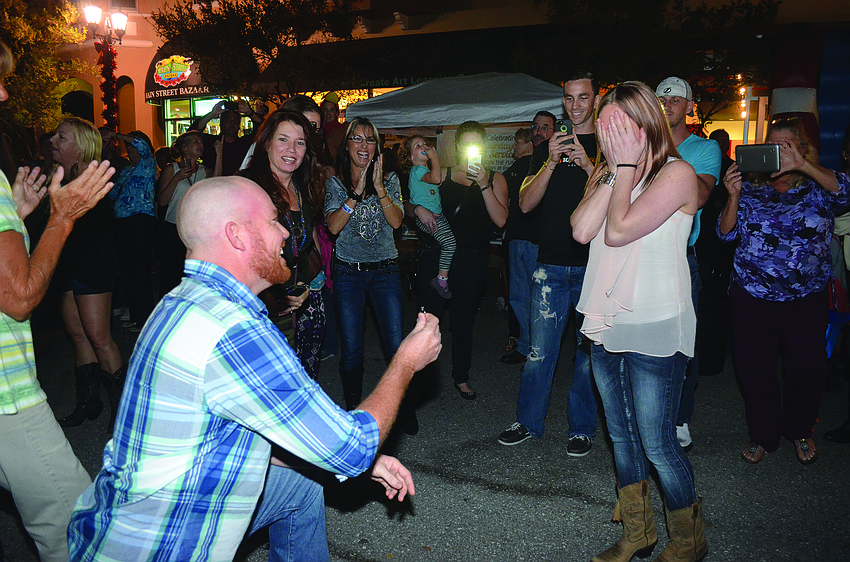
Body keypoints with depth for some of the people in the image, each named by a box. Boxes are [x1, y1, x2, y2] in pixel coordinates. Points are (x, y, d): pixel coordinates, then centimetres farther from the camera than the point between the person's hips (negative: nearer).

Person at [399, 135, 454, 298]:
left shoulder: (426, 169, 22)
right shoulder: (417, 170, -9)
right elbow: (435, 178, -26)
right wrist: (434, 157, -16)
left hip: (436, 215, 10)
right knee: (449, 241, -24)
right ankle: (442, 279, -14)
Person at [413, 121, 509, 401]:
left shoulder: (495, 179, 6)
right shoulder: (442, 175, 9)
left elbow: (501, 220, -8)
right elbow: (411, 204, 12)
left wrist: (484, 185, -15)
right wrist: (418, 208, -10)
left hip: (472, 259, 0)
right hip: (437, 254, 1)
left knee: (464, 319, 9)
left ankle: (461, 376, 28)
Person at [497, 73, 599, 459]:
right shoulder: (547, 147, 13)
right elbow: (526, 203, 2)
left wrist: (588, 165, -18)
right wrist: (552, 163, -11)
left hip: (594, 266, -1)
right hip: (551, 264, 2)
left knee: (589, 351, 6)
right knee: (539, 350, 4)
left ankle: (582, 428, 21)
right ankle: (528, 422, 20)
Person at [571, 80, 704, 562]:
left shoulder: (677, 173, -9)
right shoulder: (608, 173, 10)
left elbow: (618, 230, -21)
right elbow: (582, 230, -7)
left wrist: (628, 166, -11)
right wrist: (615, 171, -7)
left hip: (654, 329, -7)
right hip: (607, 324, 7)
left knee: (657, 444, 1)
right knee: (621, 435, 16)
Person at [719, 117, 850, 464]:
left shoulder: (818, 187, 2)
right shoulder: (751, 188, 6)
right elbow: (727, 233, 0)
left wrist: (803, 166, -30)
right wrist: (733, 197, -16)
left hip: (807, 300, -1)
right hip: (752, 297, 1)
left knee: (807, 370, 6)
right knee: (753, 369, 6)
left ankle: (799, 431, 34)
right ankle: (763, 435, 27)